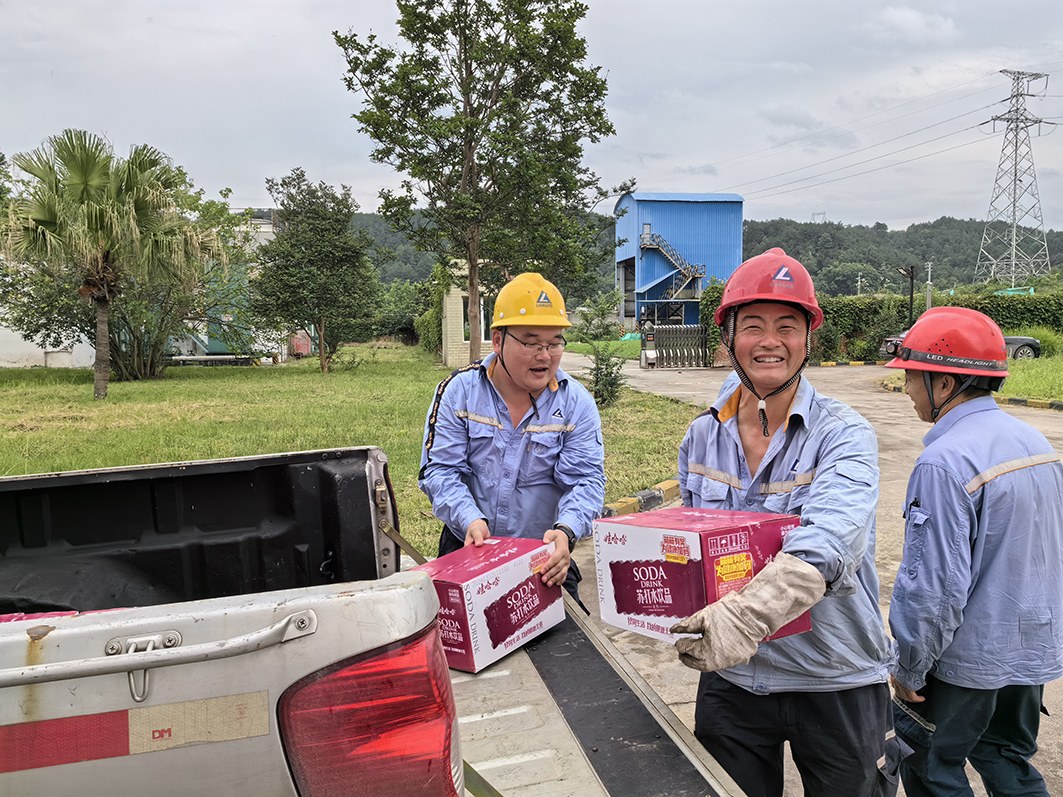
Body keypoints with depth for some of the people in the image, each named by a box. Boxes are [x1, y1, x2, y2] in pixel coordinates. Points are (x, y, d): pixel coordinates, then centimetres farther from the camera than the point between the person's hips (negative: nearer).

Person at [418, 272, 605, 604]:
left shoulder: (576, 402, -2)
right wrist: (471, 520, -25)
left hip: (544, 556, 1)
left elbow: (585, 480, -8)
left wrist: (566, 532, -29)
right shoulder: (458, 391, -3)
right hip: (465, 551, 0)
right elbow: (440, 470, -7)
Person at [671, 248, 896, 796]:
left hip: (836, 683, -3)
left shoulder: (844, 436, -15)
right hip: (729, 676, 4)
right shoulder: (701, 436, -1)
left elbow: (827, 543, -33)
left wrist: (745, 613, -47)